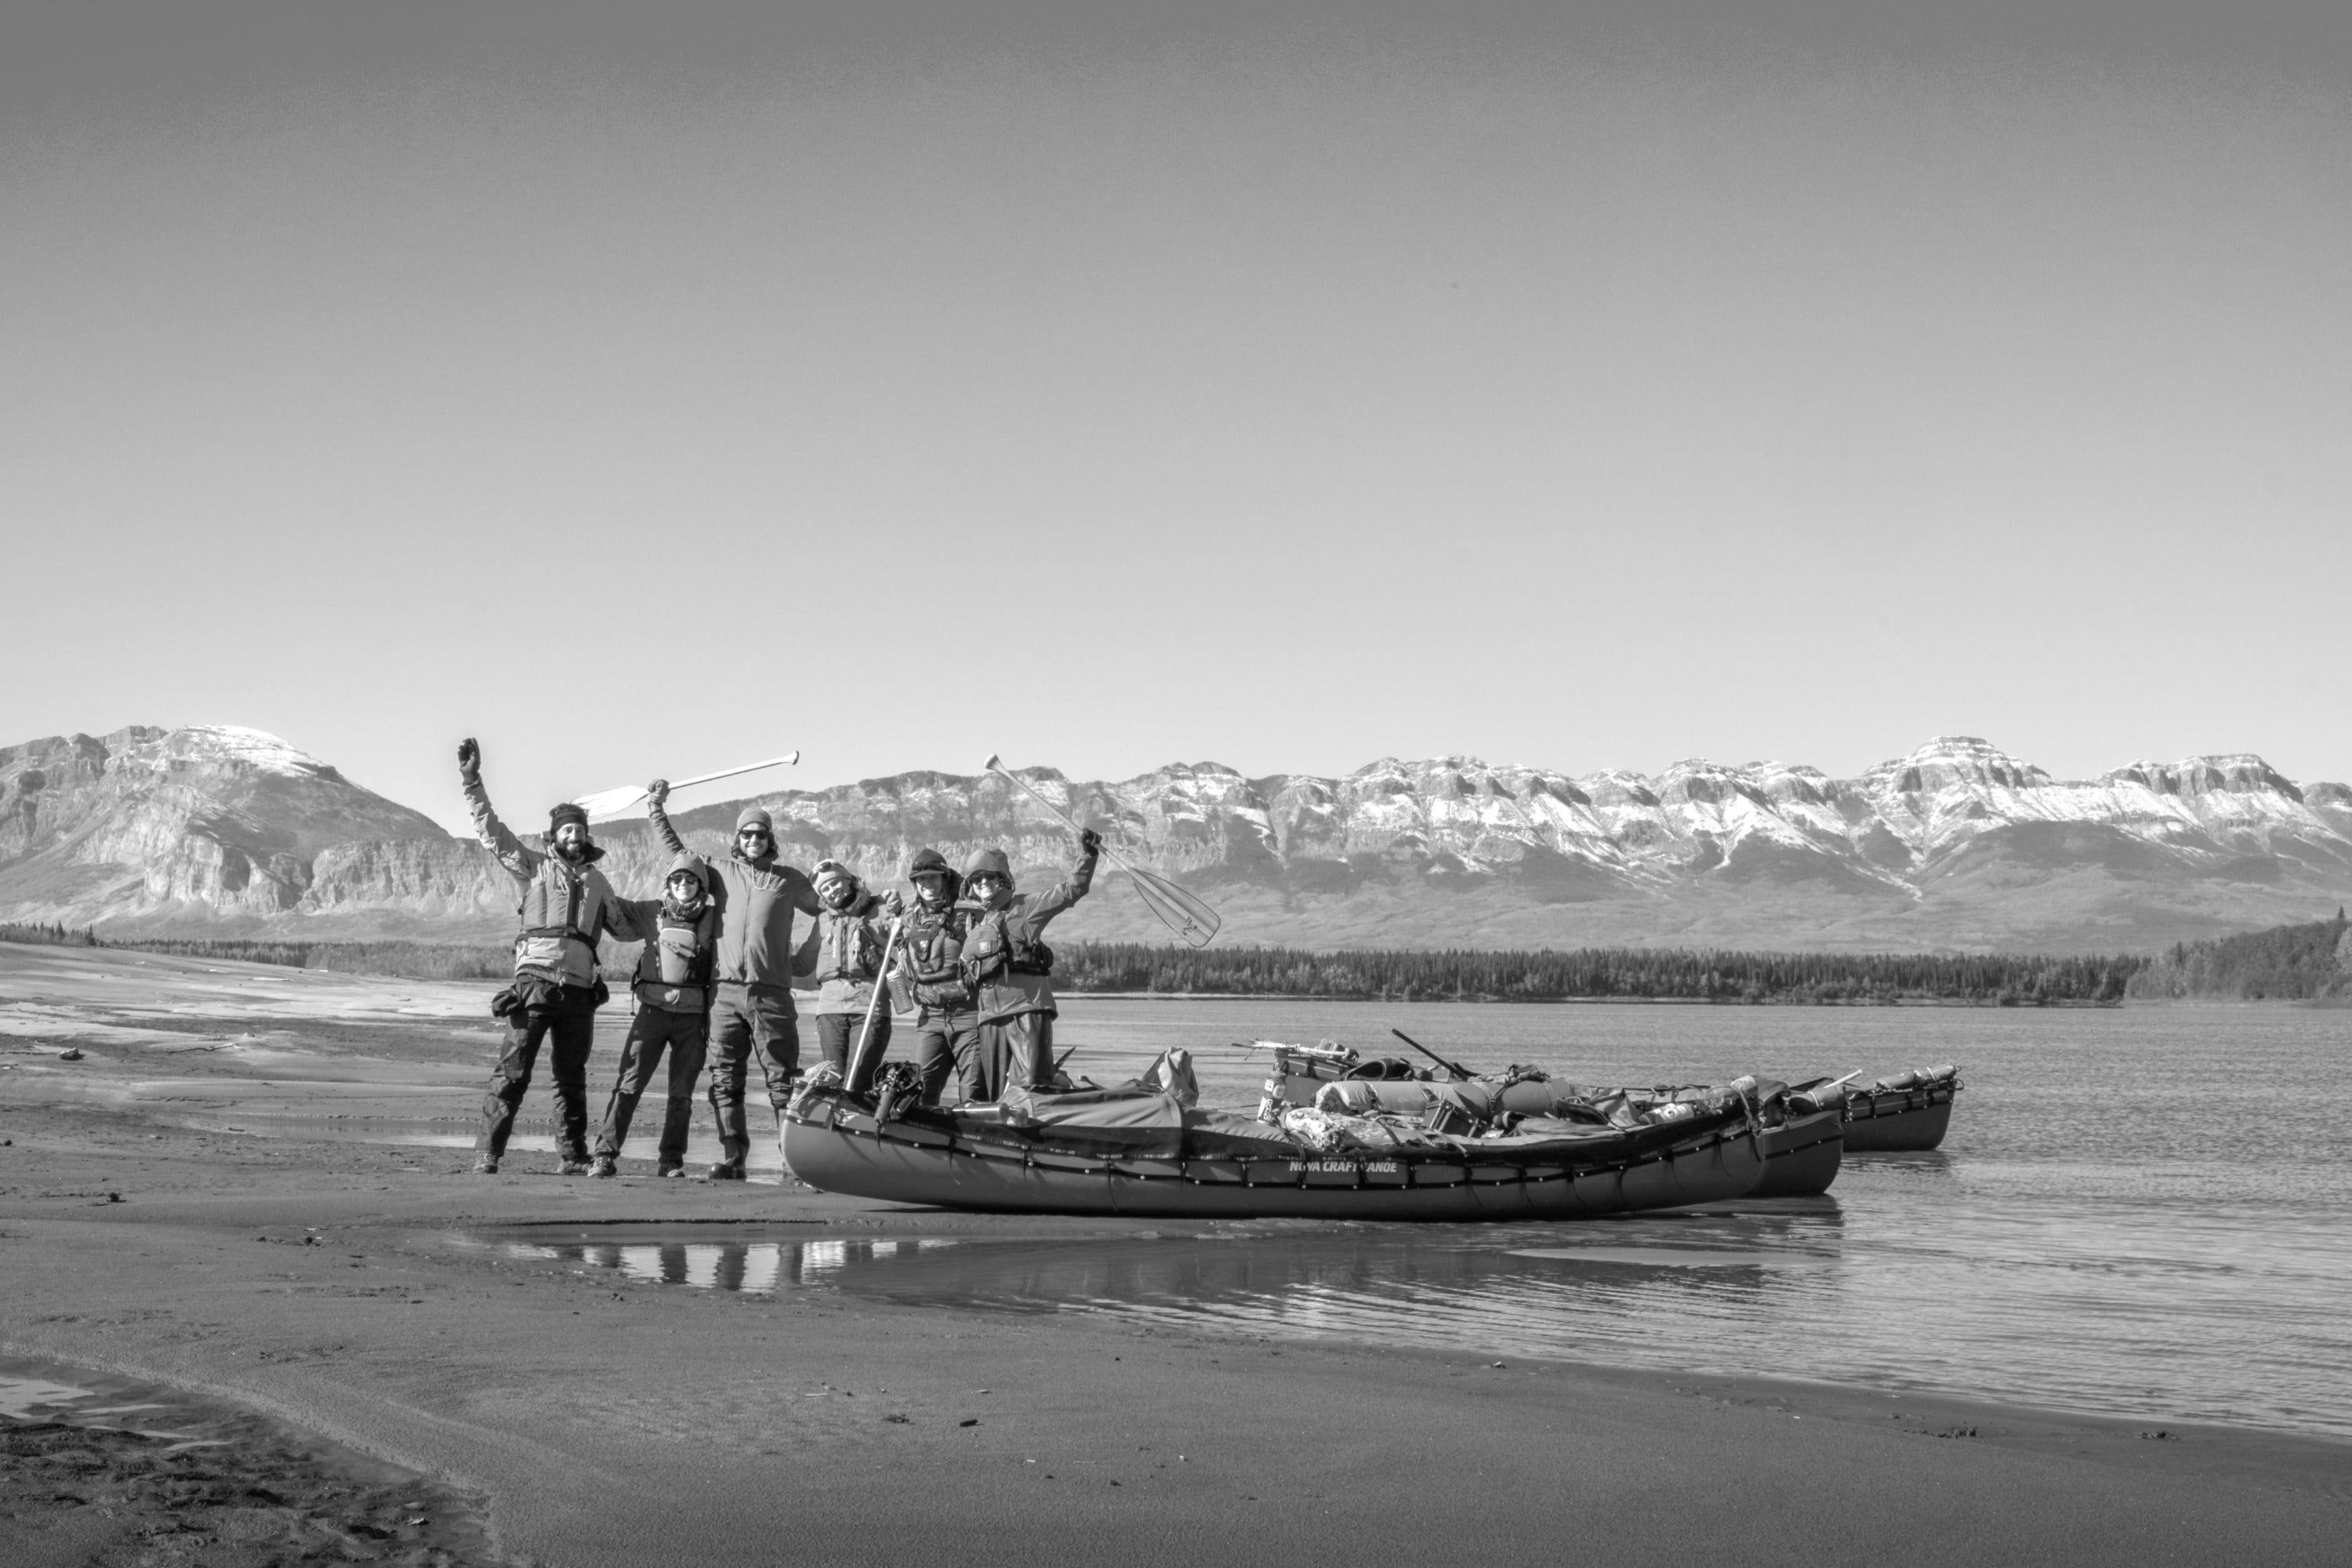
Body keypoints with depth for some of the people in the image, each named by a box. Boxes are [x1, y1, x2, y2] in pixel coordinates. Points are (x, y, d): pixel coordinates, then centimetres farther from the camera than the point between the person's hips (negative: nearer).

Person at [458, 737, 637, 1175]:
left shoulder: (597, 882, 22)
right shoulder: (534, 867, 12)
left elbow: (625, 928, 31)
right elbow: (491, 830, 6)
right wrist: (471, 780, -1)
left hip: (579, 990, 4)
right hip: (534, 981, -3)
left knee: (572, 1080, 9)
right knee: (512, 1073, -9)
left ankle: (575, 1159, 13)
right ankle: (487, 1156, -9)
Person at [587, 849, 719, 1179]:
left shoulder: (713, 918, 6)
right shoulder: (650, 911, 8)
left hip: (693, 1015, 0)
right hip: (653, 1008, 0)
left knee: (682, 1093, 5)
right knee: (628, 1084, -6)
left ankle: (671, 1161, 13)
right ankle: (605, 1155, -5)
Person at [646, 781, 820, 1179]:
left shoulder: (790, 879, 9)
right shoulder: (721, 871, 13)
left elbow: (828, 907, 17)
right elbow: (678, 852, 22)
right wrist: (657, 809, 19)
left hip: (771, 992, -2)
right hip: (726, 991, 2)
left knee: (782, 1079, -4)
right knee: (725, 1079, 1)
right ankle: (732, 1158, 5)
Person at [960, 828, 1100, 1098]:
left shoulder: (1025, 907, 3)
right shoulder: (971, 922, 18)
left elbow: (1072, 891, -4)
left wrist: (1087, 855, -13)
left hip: (1027, 1008, -6)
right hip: (990, 1016, 6)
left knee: (1031, 1084, -16)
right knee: (994, 1092, 8)